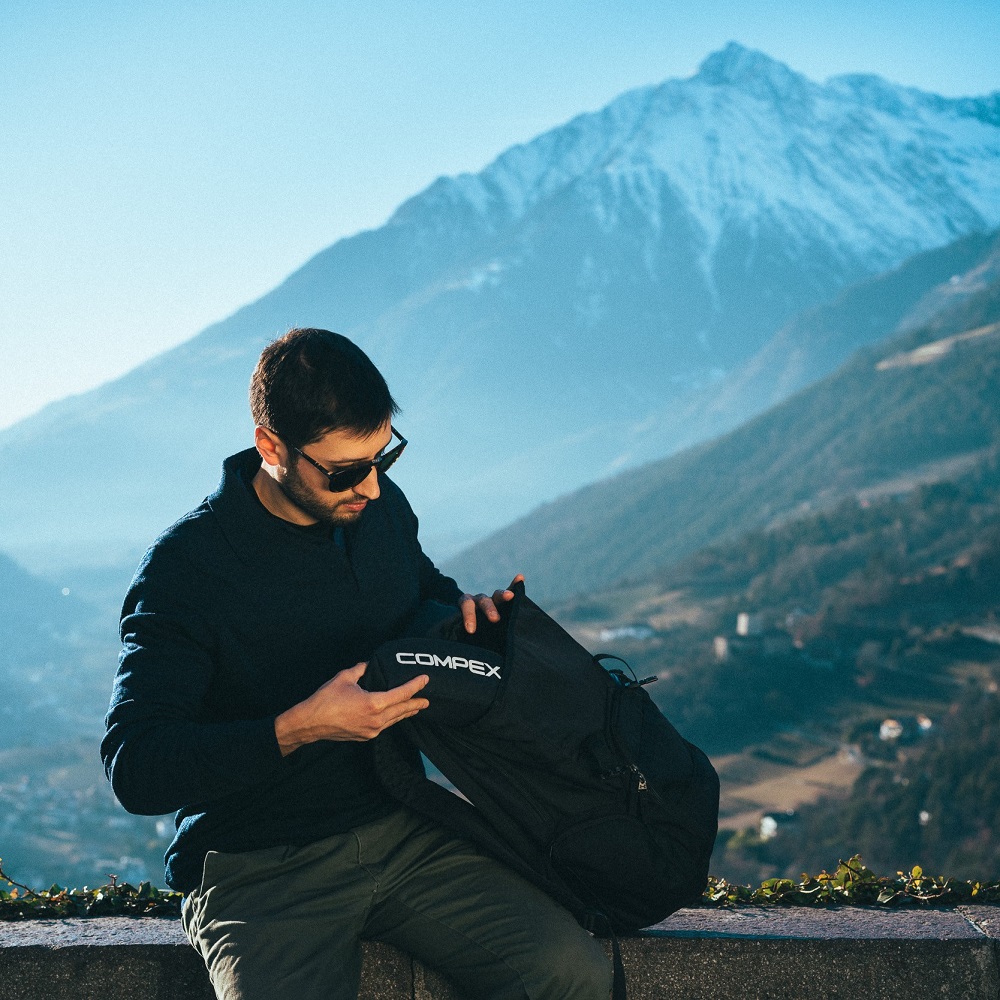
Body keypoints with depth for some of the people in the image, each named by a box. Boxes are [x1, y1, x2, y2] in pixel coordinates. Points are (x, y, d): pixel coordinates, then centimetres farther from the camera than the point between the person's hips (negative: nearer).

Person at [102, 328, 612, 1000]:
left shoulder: (380, 505, 5)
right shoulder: (185, 567, -13)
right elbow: (135, 768, -18)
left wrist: (460, 610, 3)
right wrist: (298, 729, -27)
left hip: (405, 830, 5)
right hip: (262, 867, -4)